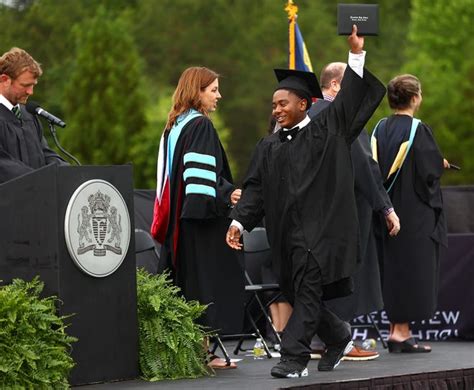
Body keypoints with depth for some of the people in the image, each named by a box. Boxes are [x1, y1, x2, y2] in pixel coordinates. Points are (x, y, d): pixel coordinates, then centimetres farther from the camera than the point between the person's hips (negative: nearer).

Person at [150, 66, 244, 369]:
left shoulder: (174, 126, 16)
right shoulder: (201, 126, -12)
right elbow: (202, 174, -22)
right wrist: (227, 195, -25)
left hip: (177, 219, 9)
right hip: (201, 220, -9)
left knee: (185, 281, 10)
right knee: (205, 280, -6)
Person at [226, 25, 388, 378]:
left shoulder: (326, 131, 4)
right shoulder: (269, 147, 15)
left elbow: (351, 98, -3)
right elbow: (255, 189, 8)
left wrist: (357, 53, -11)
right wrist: (239, 222, -5)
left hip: (319, 227, -5)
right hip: (286, 230, 5)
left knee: (307, 292, -11)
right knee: (298, 293, 9)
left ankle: (294, 357, -13)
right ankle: (339, 338, 31)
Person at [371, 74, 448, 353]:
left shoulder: (380, 129, 4)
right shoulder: (418, 130, -15)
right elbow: (432, 169, -16)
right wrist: (442, 163, 6)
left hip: (388, 211, 7)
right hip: (415, 212, -7)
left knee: (393, 268, 12)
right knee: (412, 266, -2)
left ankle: (395, 328, 15)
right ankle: (402, 332, -4)